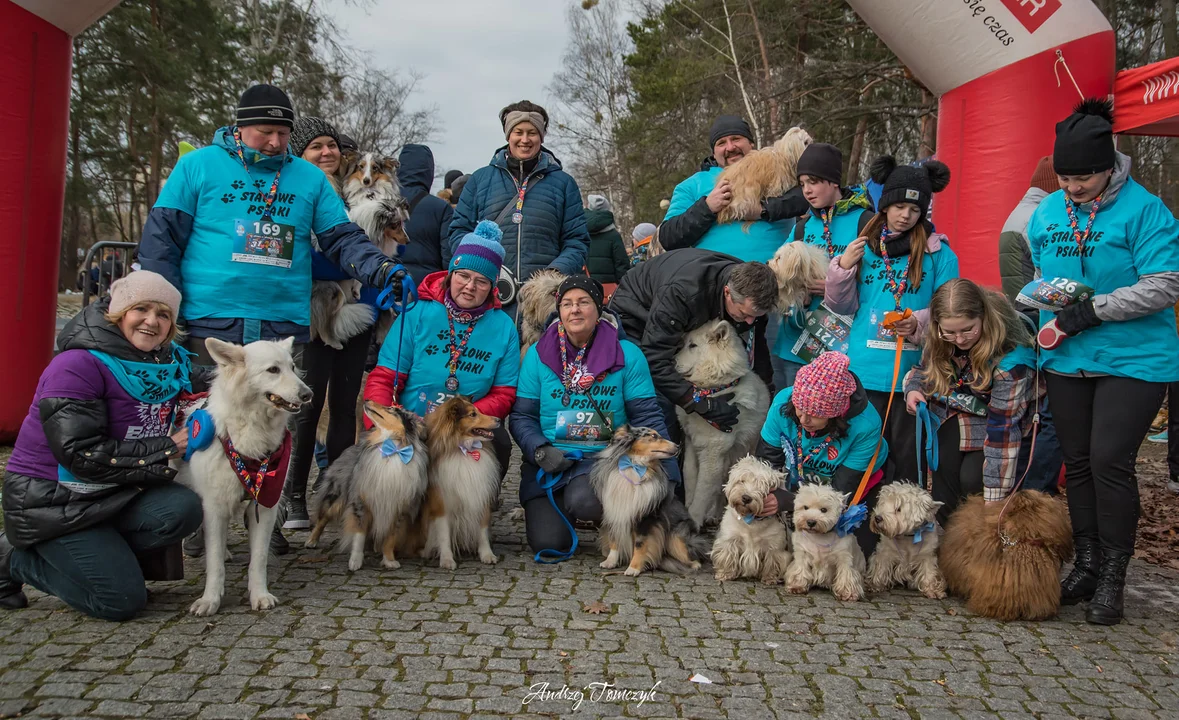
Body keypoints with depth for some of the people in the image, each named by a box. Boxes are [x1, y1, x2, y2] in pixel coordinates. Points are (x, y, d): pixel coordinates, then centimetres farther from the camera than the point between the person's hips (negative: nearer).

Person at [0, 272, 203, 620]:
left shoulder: (172, 361, -1)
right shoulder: (78, 365, -21)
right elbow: (81, 453, -25)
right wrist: (165, 449, -23)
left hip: (110, 492, 7)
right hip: (51, 497, -7)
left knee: (182, 510, -21)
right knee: (122, 599, -13)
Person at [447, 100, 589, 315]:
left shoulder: (563, 183, 13)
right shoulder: (480, 179, 14)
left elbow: (577, 240, 10)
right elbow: (459, 230, 14)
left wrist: (557, 272, -9)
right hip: (490, 295, 0)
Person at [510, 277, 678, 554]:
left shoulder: (627, 354, 0)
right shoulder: (538, 354, 2)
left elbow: (646, 417, -1)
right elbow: (522, 416, 4)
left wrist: (664, 469, -12)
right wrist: (540, 451, -15)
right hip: (550, 461, 1)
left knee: (584, 502, -34)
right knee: (547, 542, -16)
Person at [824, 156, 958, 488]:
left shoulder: (938, 252, 0)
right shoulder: (864, 247, 8)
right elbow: (843, 306, 10)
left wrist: (918, 324, -21)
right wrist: (843, 268, -5)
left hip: (912, 371, -2)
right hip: (863, 370, 2)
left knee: (905, 454, 6)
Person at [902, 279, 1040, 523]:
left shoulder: (1011, 356, -33)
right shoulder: (936, 336, -19)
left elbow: (1003, 428, -32)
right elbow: (924, 367, 4)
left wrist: (995, 498, -29)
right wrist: (913, 389, -21)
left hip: (1006, 417, -4)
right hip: (957, 412, 4)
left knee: (972, 479, -19)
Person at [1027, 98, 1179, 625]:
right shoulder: (1047, 212, 6)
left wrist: (1090, 311, -22)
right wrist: (1049, 312, -1)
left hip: (1133, 360, -5)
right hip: (1066, 360, 6)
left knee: (1109, 460, -10)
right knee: (1077, 462, 11)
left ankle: (1112, 577, 5)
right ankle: (1086, 564, 24)